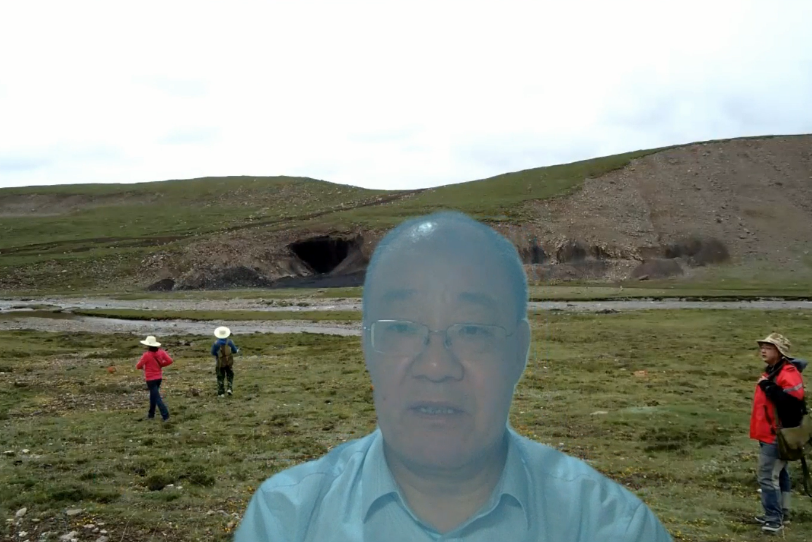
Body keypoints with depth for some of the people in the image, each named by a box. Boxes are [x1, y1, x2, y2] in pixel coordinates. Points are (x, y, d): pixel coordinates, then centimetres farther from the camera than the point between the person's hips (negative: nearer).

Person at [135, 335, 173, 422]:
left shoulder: (146, 355, -19)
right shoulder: (161, 352, -4)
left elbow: (138, 366, -12)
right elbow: (169, 361, -6)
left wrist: (142, 367, 11)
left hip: (150, 379, -6)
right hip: (159, 378, 6)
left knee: (156, 397, -3)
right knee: (153, 395, 22)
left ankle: (165, 415, -10)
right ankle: (151, 414, 31)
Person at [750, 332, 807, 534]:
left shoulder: (788, 373, -20)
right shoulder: (772, 371, 13)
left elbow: (792, 402, -30)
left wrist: (769, 388, -29)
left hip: (777, 436, -10)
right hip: (769, 434, 10)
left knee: (768, 476, -11)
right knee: (779, 474, 18)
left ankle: (774, 519, -6)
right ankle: (780, 513, 28)